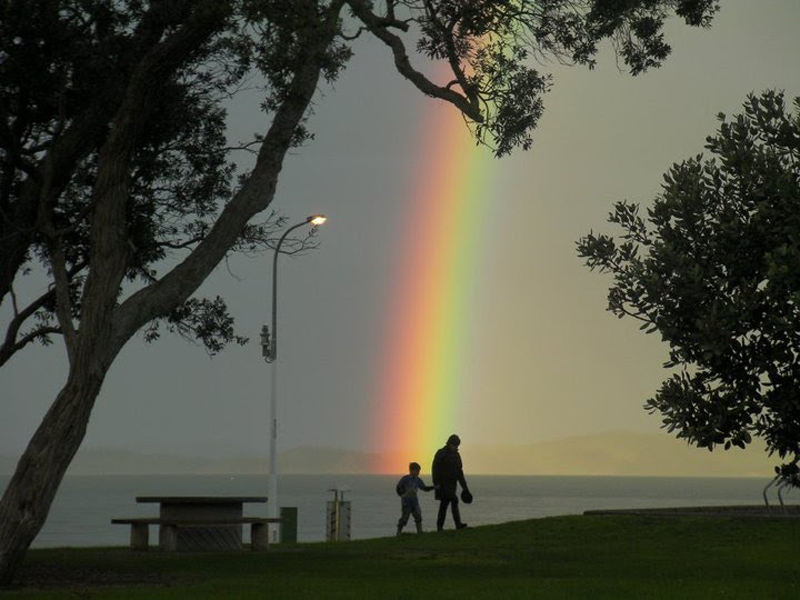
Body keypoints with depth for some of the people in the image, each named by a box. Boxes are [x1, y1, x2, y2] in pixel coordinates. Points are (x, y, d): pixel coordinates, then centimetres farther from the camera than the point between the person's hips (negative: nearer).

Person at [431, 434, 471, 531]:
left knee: (444, 504, 8)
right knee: (454, 501, -19)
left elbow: (459, 471, 18)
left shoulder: (456, 455, 15)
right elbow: (435, 468, -10)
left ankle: (439, 527, 11)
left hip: (452, 484, 7)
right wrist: (436, 483, -18)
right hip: (443, 483, -7)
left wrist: (464, 487, 14)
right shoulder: (441, 453, -5)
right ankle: (458, 524, -24)